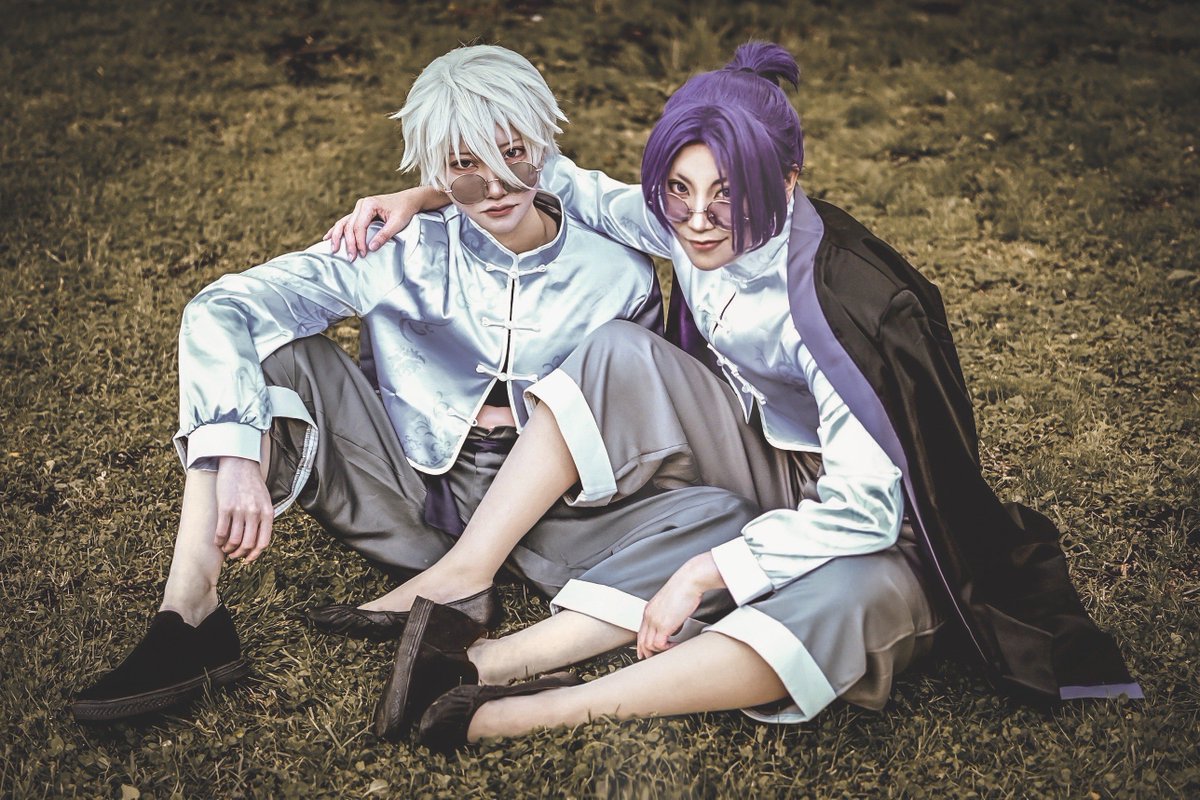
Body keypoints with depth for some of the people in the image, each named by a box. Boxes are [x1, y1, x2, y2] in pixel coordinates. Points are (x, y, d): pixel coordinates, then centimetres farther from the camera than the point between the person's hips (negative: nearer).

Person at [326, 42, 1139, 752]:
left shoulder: (836, 302, -32)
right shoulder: (686, 220, -13)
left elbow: (865, 510, -30)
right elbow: (578, 188, 6)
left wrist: (704, 571, -27)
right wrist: (421, 195, 0)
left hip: (871, 527, -6)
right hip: (766, 456, 6)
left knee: (844, 604, -41)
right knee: (619, 355, -15)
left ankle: (548, 708, -40)